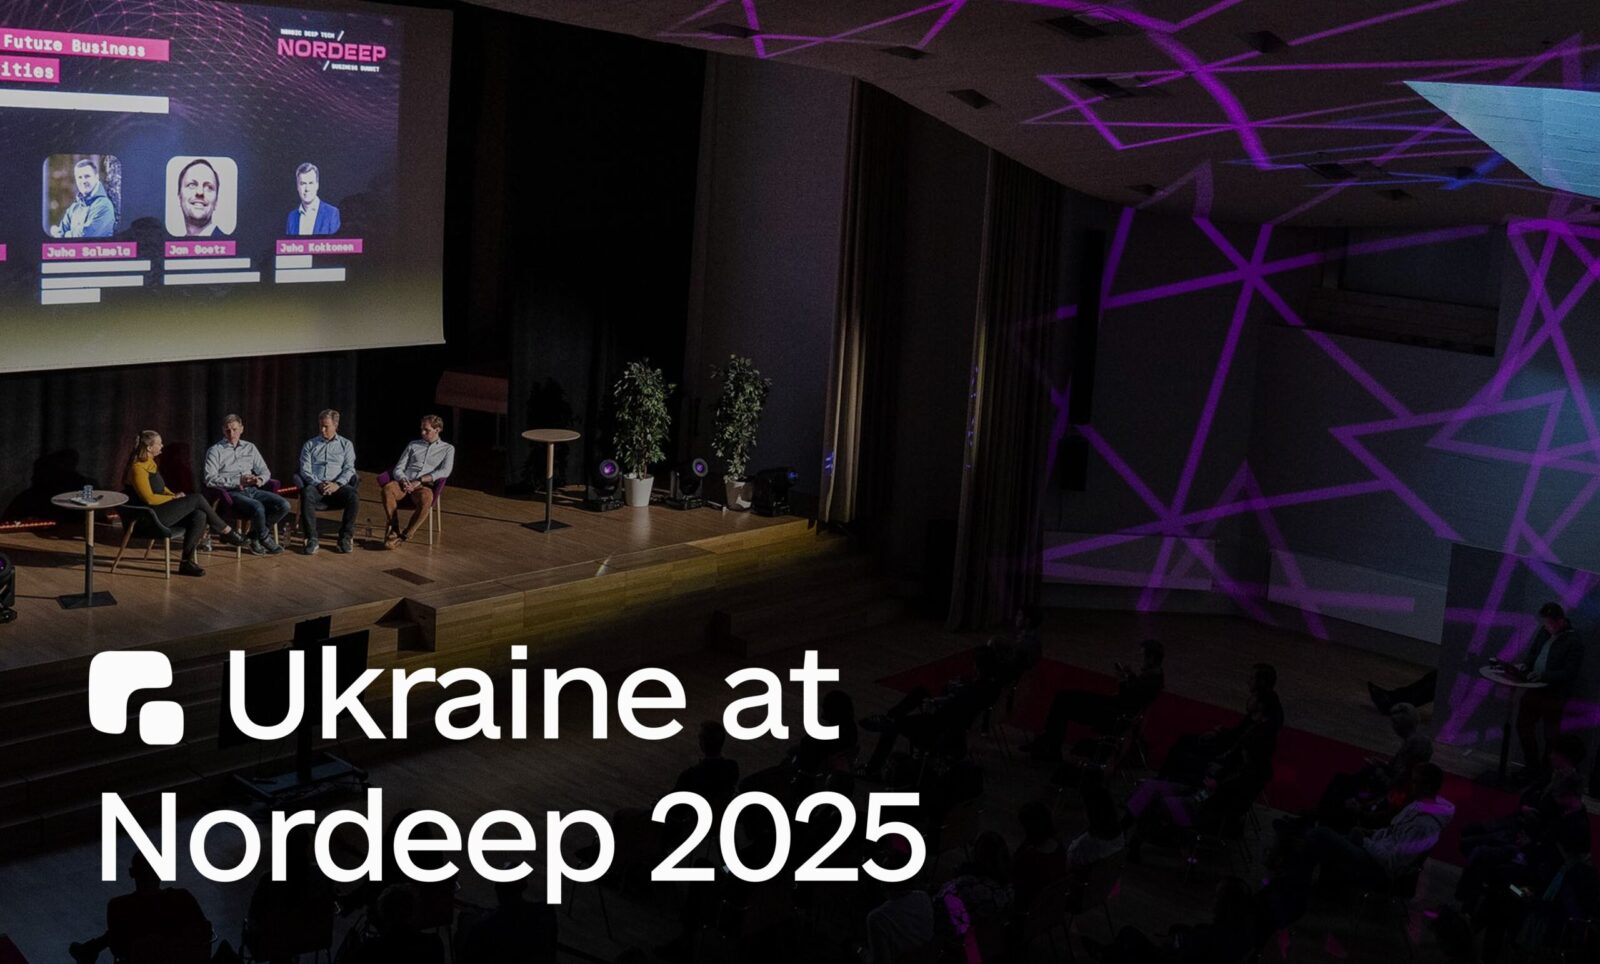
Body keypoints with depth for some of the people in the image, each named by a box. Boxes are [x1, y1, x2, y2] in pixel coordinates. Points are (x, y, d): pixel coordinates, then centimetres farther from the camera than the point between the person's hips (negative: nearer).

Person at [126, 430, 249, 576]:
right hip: (152, 516, -10)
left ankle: (187, 561, -14)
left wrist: (175, 496, 7)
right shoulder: (138, 468, -16)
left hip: (161, 511, 10)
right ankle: (226, 531, 1)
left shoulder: (150, 463, 15)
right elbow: (149, 498, -20)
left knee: (199, 516, -14)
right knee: (197, 498, -15)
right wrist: (173, 497, -8)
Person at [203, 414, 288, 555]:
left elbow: (265, 470, 21)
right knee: (258, 507, -36)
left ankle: (255, 535, -3)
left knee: (283, 505, -19)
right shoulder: (215, 451, 3)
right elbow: (210, 479, -8)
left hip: (251, 490, 6)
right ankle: (264, 538, -7)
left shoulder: (250, 448, 20)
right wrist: (237, 481, -16)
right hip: (231, 493, -5)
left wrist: (260, 479, -5)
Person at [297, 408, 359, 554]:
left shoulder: (346, 444, 18)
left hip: (337, 486, 0)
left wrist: (337, 484, -15)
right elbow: (305, 469, 7)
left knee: (353, 494, -34)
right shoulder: (310, 445, 19)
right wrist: (318, 484, -13)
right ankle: (311, 540, -33)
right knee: (307, 494, -37)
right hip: (315, 486, 0)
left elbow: (349, 469, 5)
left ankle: (346, 537, -23)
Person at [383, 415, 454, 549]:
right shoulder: (413, 445, 25)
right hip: (405, 484, 2)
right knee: (388, 489, -34)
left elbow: (444, 472, -1)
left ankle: (404, 535, -26)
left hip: (425, 486, -2)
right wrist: (404, 481, -8)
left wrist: (419, 481, -12)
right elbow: (398, 469, 17)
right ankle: (394, 531, -27)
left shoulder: (448, 449, 16)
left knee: (426, 499, -40)